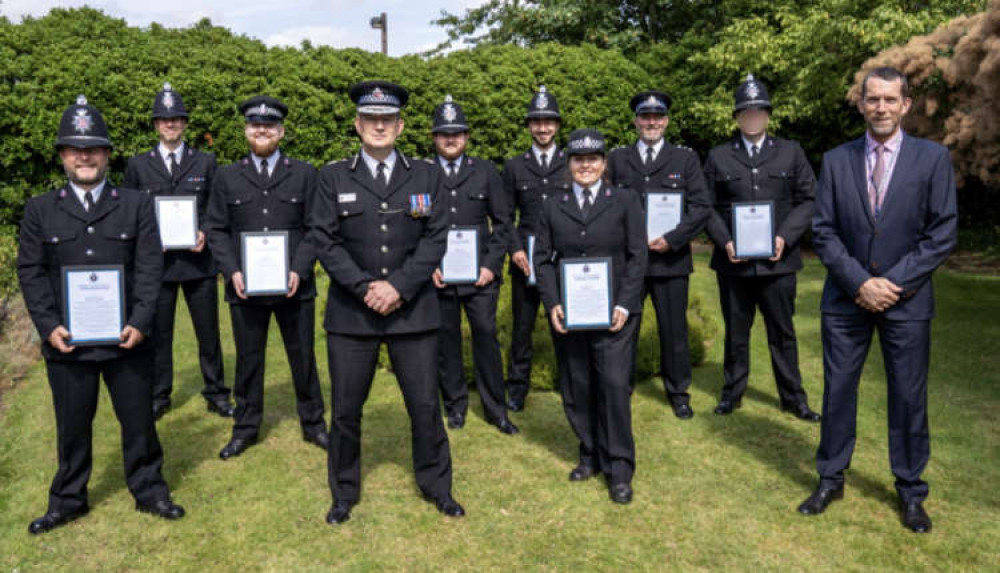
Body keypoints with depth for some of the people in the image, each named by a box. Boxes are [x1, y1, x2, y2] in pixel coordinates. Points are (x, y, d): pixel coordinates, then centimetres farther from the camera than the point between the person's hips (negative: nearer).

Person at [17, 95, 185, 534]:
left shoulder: (137, 206, 3)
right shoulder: (39, 210, 6)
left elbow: (149, 268, -3)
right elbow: (30, 272, 3)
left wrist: (139, 324, -12)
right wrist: (49, 326, -8)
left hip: (127, 337, -1)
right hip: (66, 340, 1)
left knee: (139, 419, 9)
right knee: (72, 426, 12)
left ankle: (148, 490, 26)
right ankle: (68, 500, 29)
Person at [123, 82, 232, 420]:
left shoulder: (205, 163, 8)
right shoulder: (138, 165, 8)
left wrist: (205, 232, -10)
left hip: (198, 260, 0)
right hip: (156, 261, 0)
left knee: (208, 331, 7)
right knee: (158, 332, 8)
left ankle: (216, 394, 19)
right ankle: (158, 396, 21)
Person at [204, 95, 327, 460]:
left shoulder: (304, 174, 5)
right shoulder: (227, 177, 8)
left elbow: (314, 228, 1)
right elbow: (216, 230, 5)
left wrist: (299, 270, -12)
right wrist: (232, 272, -9)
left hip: (294, 286, 0)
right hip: (244, 287, 1)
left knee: (303, 357, 9)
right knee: (248, 359, 11)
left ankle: (313, 423, 24)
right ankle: (246, 428, 25)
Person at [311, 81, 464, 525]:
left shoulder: (426, 176, 8)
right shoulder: (334, 178, 6)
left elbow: (435, 239, -1)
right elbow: (326, 242, -1)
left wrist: (399, 286, -12)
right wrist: (365, 287, -13)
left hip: (413, 310, 0)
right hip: (351, 313, 0)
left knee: (425, 405, 7)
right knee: (346, 409, 8)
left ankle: (437, 486, 27)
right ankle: (344, 494, 27)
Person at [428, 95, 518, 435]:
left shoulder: (486, 172, 8)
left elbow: (502, 222, 7)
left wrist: (491, 265, -4)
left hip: (480, 275, 0)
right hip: (437, 276, 0)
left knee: (486, 338, 2)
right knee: (445, 341, 8)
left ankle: (496, 410, 15)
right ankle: (455, 405, 25)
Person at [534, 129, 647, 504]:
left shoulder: (625, 201, 5)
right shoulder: (554, 208, 11)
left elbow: (638, 256, 0)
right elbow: (543, 258, 8)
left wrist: (624, 305, -10)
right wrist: (552, 304, -5)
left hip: (613, 312, -2)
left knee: (614, 385, -7)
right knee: (577, 388, 7)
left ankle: (619, 469, 6)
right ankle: (590, 455, 24)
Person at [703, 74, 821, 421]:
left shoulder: (791, 152, 8)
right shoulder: (718, 157, 8)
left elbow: (808, 199, 4)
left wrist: (785, 237, -10)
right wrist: (724, 241, -11)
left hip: (777, 260, 0)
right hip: (733, 261, 0)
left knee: (782, 331, 9)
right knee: (735, 331, 10)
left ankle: (793, 397, 20)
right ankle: (733, 392, 23)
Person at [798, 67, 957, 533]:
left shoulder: (933, 158, 0)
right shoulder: (836, 161, 4)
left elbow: (943, 233, -4)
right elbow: (823, 231, 0)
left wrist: (893, 283, -12)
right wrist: (860, 283, -11)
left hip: (906, 300, -1)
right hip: (846, 298, 1)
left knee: (908, 397, 6)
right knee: (838, 390, 8)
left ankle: (910, 492, 23)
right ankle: (831, 480, 24)